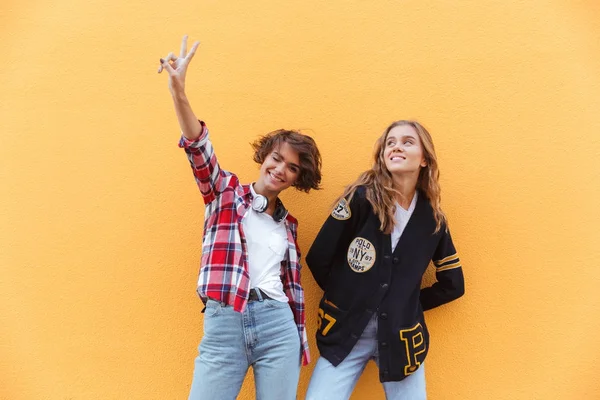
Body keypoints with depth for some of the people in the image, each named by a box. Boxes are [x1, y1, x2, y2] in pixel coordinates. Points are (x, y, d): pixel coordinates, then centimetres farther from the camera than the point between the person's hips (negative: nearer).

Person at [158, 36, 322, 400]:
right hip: (223, 325, -2)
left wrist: (301, 342, 16)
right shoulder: (226, 192, 5)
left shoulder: (288, 223, 13)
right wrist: (179, 93, -31)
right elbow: (200, 151, -14)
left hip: (278, 326, 3)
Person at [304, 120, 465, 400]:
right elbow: (318, 259, -9)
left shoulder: (432, 217, 2)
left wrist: (409, 305, 6)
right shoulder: (360, 198, -9)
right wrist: (346, 300, 2)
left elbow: (453, 285, 11)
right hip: (346, 331, -2)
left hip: (401, 337, 3)